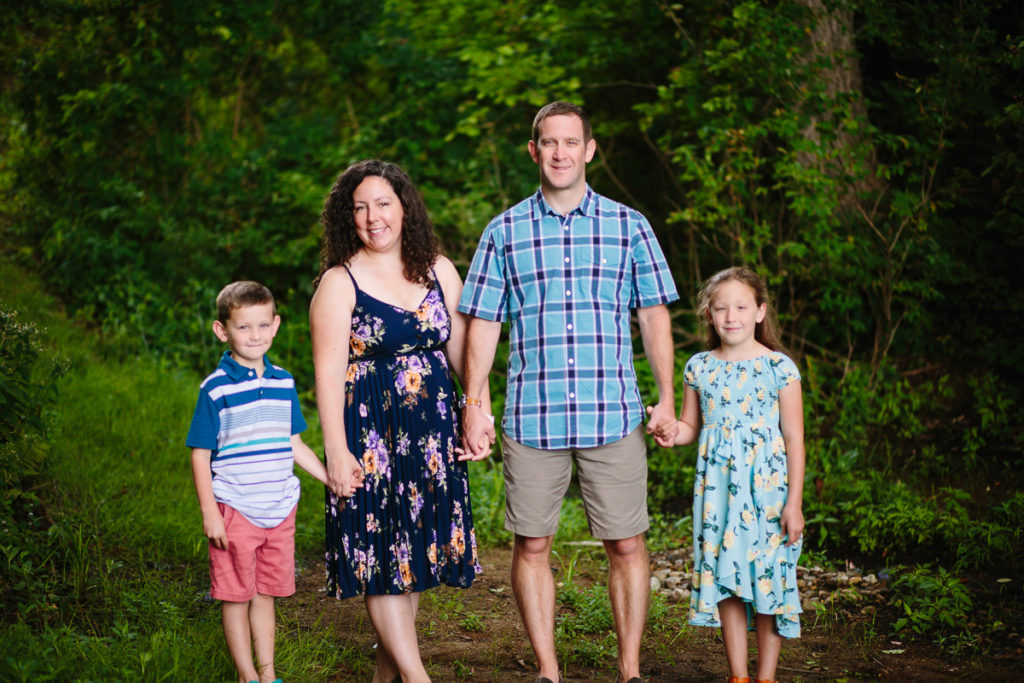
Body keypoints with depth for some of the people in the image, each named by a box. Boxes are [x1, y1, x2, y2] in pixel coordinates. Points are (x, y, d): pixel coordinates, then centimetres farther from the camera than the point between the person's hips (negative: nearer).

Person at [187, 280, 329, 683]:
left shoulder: (283, 383, 6)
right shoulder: (216, 389, -9)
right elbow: (200, 454, -7)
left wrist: (332, 479, 13)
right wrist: (209, 512, -12)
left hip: (279, 509, 4)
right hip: (234, 510, -4)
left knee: (267, 593, 13)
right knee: (236, 596, 4)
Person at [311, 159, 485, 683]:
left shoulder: (438, 270, 8)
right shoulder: (339, 282, -5)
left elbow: (461, 349, 13)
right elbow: (328, 372, -9)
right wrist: (336, 452, -15)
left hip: (433, 431, 4)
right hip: (369, 432, -4)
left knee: (415, 547, 9)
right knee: (381, 548, -5)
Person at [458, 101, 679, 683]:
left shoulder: (629, 226, 7)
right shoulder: (505, 232, 8)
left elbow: (654, 315, 9)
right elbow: (483, 323, 8)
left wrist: (667, 397, 4)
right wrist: (474, 405, 2)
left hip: (614, 416, 0)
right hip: (531, 418, 1)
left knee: (627, 546, 2)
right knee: (532, 545, 4)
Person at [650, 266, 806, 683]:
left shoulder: (778, 367, -5)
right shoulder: (700, 368, 5)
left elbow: (794, 439, -4)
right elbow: (691, 427, 16)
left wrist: (794, 503, -7)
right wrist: (672, 433, -8)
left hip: (765, 490, -3)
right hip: (716, 489, 3)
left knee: (768, 577, 0)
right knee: (723, 577, 6)